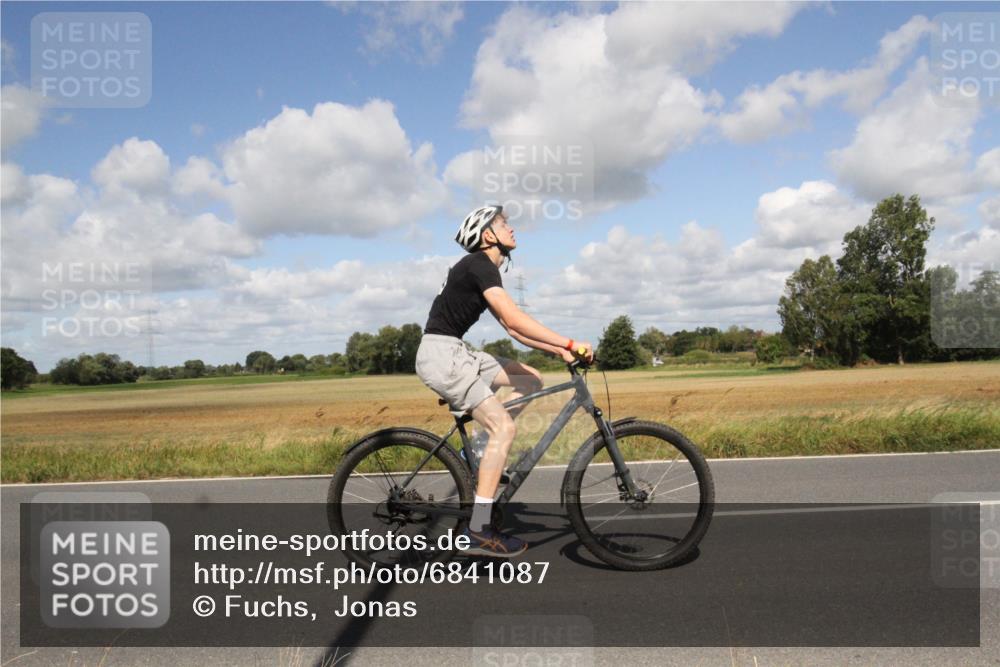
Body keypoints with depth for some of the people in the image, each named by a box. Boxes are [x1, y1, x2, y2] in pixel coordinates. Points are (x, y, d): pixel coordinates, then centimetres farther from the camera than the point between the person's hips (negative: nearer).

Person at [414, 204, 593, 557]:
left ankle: (480, 448, 10)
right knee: (504, 427, -14)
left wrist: (560, 350, 10)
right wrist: (570, 343, -21)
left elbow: (512, 328, 17)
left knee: (530, 380, 8)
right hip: (440, 353, -10)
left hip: (456, 353, 10)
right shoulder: (479, 264, -12)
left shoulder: (483, 270, 18)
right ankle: (478, 531, -10)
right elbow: (515, 319, -23)